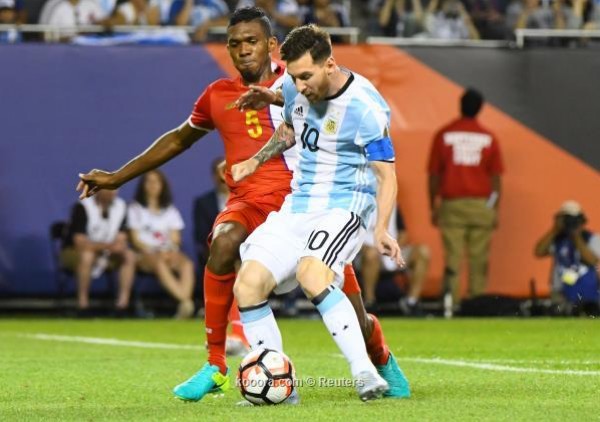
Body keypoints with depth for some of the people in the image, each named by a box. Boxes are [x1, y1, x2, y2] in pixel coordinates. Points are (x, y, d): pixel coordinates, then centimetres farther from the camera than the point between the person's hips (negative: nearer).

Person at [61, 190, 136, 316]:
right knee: (87, 255, -38)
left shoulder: (121, 206, -4)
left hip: (104, 254, 6)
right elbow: (79, 241, -27)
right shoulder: (82, 207, -20)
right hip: (74, 253, -6)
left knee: (130, 256, -17)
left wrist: (120, 247, -29)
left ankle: (123, 304, -21)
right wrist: (108, 245, -36)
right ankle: (83, 304, -30)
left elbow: (121, 239, -4)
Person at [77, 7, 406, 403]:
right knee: (225, 243, -36)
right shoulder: (218, 96, 12)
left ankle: (383, 359, 36)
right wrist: (116, 178, 29)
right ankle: (215, 367, -26)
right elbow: (178, 139, 28)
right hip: (248, 203, 2)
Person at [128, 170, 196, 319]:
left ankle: (184, 306, -52)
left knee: (187, 264, -32)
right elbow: (135, 239, 3)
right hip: (146, 255, -3)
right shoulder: (136, 209, 12)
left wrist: (172, 252, -12)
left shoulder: (171, 210, 20)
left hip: (169, 253, 3)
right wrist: (152, 252, -14)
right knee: (160, 264, -39)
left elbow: (175, 239, 11)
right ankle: (186, 302, -56)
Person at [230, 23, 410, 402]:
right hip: (297, 207, 7)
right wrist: (257, 160, 14)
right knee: (247, 284, -10)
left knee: (311, 275, -35)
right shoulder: (294, 90, 1)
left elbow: (386, 174, -16)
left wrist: (381, 230, -27)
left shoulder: (365, 108, -19)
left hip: (344, 207, -7)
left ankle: (366, 375, -35)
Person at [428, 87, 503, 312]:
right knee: (479, 258, 2)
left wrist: (433, 207, 9)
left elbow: (434, 175, 3)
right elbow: (495, 177, 3)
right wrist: (496, 210, 8)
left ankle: (452, 302, -15)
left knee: (452, 257, -3)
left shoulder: (443, 135, 2)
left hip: (451, 205, 0)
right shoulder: (489, 138, 4)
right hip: (481, 205, 0)